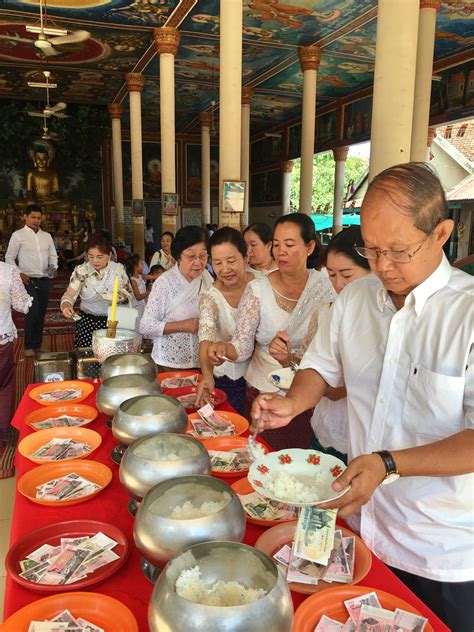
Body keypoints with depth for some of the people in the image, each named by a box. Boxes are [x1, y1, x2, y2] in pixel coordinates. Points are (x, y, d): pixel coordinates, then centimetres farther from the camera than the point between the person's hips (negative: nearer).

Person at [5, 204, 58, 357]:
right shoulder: (18, 235, -1)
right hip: (28, 280, -5)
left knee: (41, 313, 10)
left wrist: (54, 267, -3)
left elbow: (53, 255, 17)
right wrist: (19, 273, -12)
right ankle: (29, 346, 4)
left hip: (44, 280, 5)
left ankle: (37, 344, 22)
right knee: (32, 312, -12)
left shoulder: (47, 236, 12)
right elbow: (9, 258, 1)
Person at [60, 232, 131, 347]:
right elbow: (70, 294, -13)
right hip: (87, 321, 0)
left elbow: (128, 294, 5)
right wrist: (66, 306, -32)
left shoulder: (118, 269, -2)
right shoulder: (81, 271, -4)